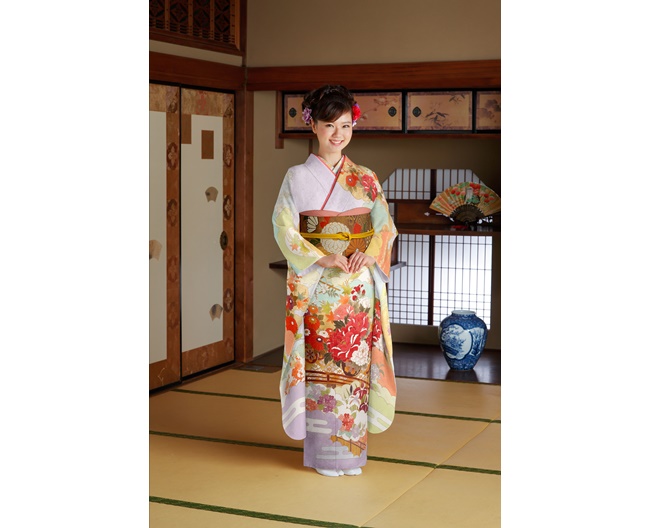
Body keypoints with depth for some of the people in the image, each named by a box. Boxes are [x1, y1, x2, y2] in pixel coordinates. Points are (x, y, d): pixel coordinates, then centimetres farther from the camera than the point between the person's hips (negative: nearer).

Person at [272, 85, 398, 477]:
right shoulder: (299, 177, -1)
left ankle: (352, 448, 16)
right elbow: (285, 229, -5)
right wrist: (322, 258, -18)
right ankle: (324, 453, 11)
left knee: (355, 363, 5)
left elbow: (386, 226, 8)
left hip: (359, 284, 3)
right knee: (321, 366, 0)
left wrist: (371, 254, -12)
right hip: (317, 286, -3)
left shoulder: (366, 179, 8)